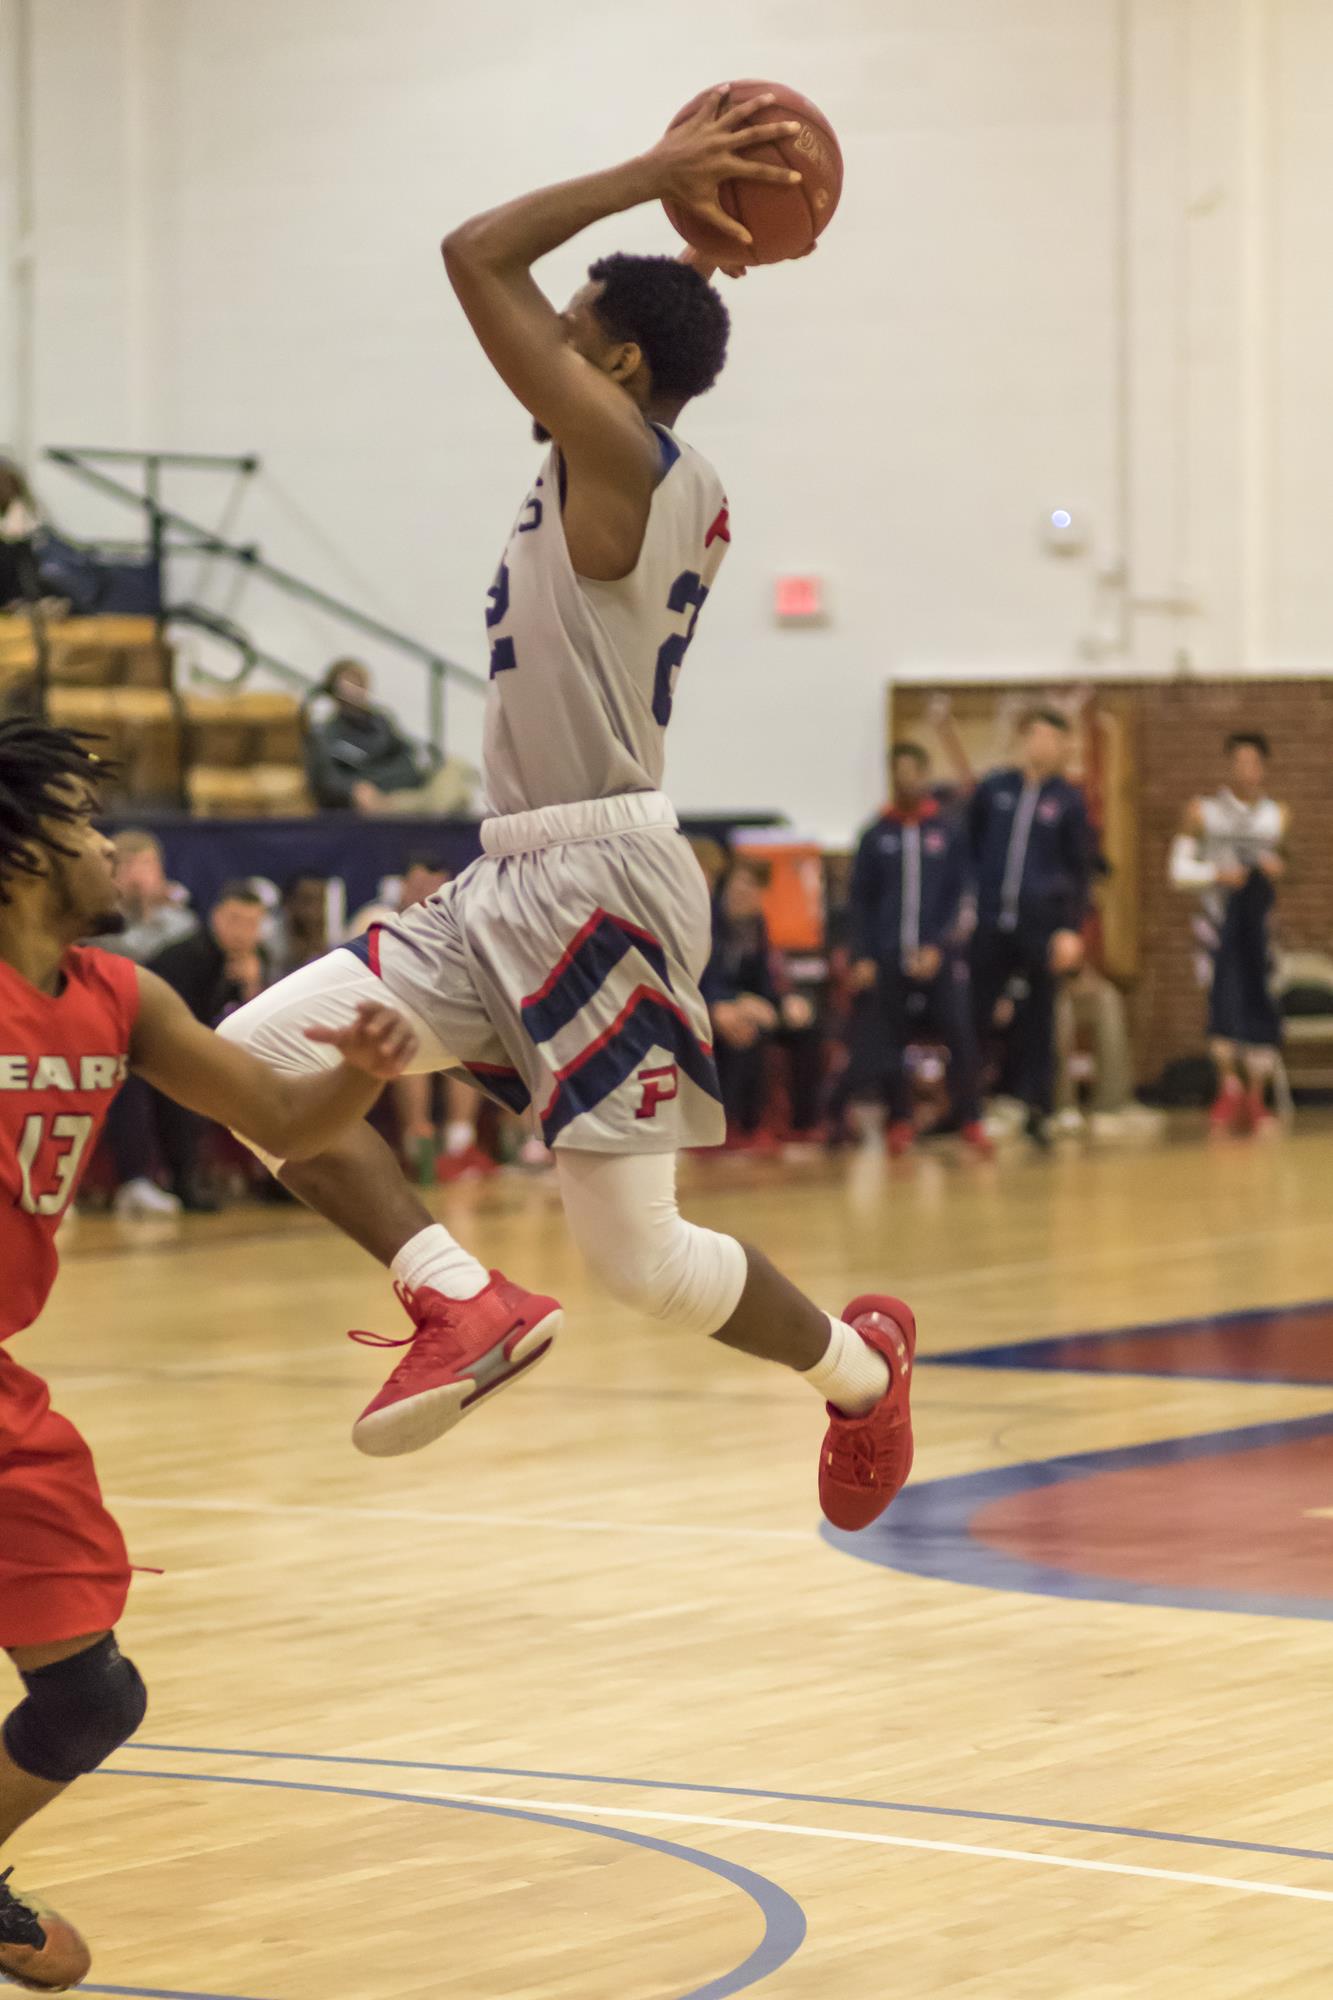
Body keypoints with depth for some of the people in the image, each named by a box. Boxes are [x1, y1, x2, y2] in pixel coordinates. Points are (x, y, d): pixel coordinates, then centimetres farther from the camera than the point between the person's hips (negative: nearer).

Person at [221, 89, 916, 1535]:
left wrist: (650, 176, -8)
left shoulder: (615, 448, -12)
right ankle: (462, 1301, -9)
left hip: (599, 880, -9)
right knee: (253, 1058, -7)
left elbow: (477, 258, -15)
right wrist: (679, 200, 22)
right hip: (516, 880, 9)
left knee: (641, 1260, -1)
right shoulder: (679, 494, 14)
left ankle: (857, 1362, 24)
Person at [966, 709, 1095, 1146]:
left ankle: (1038, 1111, 10)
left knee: (1038, 1023, 4)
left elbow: (1081, 871, 5)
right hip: (991, 925, 1)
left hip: (1041, 927, -1)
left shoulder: (1068, 800, 3)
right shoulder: (994, 789, 7)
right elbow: (967, 848, 14)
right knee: (973, 1018, 1)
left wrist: (1072, 929, -3)